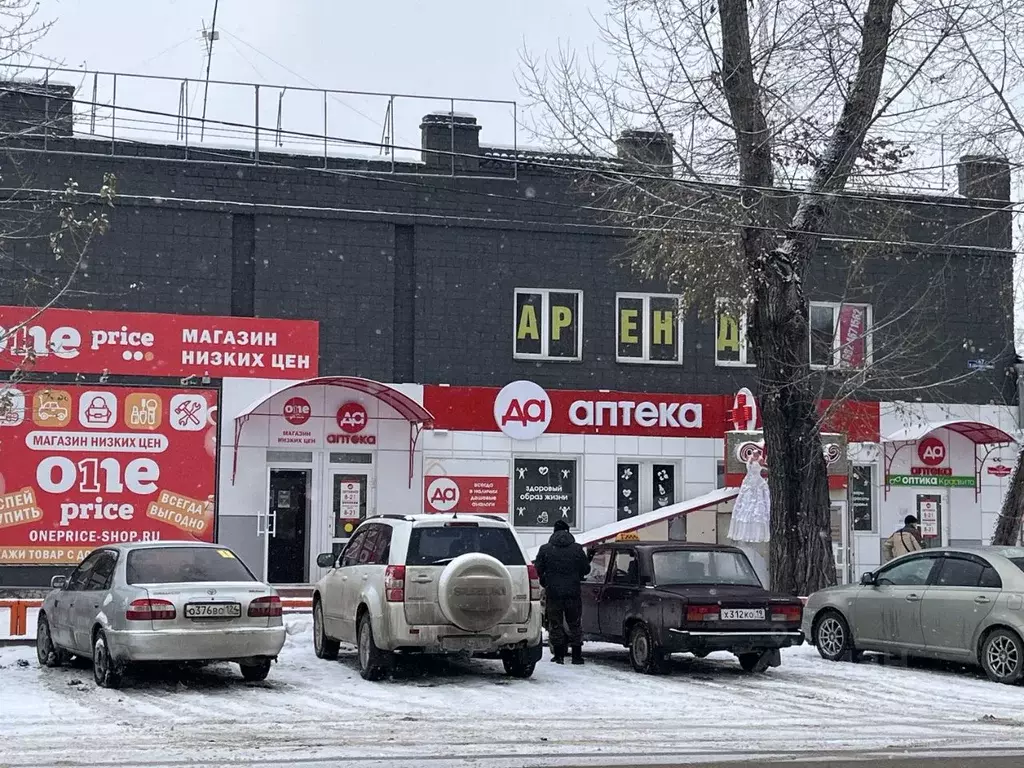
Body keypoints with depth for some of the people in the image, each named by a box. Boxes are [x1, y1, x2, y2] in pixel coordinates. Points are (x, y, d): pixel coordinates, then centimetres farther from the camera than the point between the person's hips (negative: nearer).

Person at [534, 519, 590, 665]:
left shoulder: (545, 549, -2)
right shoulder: (577, 549, 0)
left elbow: (538, 570, -2)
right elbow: (586, 569, 5)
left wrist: (545, 584, 16)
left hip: (553, 593, -1)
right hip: (573, 593, 1)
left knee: (555, 624, 7)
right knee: (575, 624, 9)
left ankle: (558, 655, 5)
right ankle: (576, 655, 7)